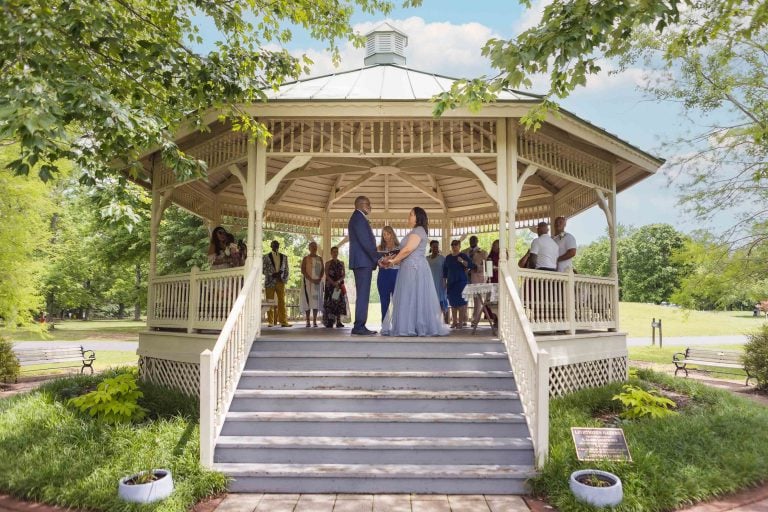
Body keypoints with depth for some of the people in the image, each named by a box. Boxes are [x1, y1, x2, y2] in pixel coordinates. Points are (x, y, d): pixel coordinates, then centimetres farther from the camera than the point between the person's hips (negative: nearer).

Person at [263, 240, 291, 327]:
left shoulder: (284, 257, 13)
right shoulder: (266, 257, 7)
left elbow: (286, 270, 13)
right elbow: (263, 269, 1)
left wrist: (285, 280, 0)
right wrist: (272, 274, -12)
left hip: (281, 282, 2)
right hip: (270, 282, -2)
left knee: (282, 302, -2)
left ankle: (283, 321, -2)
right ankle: (271, 322, 6)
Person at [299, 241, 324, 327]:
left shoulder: (320, 258, 13)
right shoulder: (305, 258, 3)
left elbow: (323, 270, 8)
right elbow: (303, 271, -6)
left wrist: (319, 279, -10)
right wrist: (311, 280, -17)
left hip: (317, 282, 2)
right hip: (307, 281, -2)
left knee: (316, 300, -2)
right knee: (307, 300, -5)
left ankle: (315, 321, -1)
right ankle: (308, 321, -3)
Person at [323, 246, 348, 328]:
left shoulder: (341, 263, 13)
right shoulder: (328, 263, 5)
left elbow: (344, 274, 6)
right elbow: (327, 275, -4)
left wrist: (338, 281, -13)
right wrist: (333, 283, -18)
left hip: (340, 285, 3)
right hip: (330, 284, -3)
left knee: (340, 301, -2)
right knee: (330, 302, -8)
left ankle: (338, 321, -1)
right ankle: (329, 321, -9)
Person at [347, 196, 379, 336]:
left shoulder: (358, 218, 22)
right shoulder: (358, 218, -10)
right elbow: (365, 242, -17)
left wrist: (376, 258, 12)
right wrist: (377, 259, -11)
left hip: (362, 262, 10)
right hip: (363, 262, -10)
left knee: (363, 295, 10)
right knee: (363, 295, -10)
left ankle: (359, 326, 12)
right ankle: (359, 327, -8)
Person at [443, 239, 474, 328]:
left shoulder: (463, 256, 1)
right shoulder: (448, 257, 15)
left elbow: (471, 265, -9)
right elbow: (445, 270, 18)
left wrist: (462, 261, -22)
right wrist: (444, 281, 14)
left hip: (461, 281, -5)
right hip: (451, 282, 5)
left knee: (461, 302, -8)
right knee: (452, 302, 5)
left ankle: (461, 321, -5)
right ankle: (454, 321, 10)